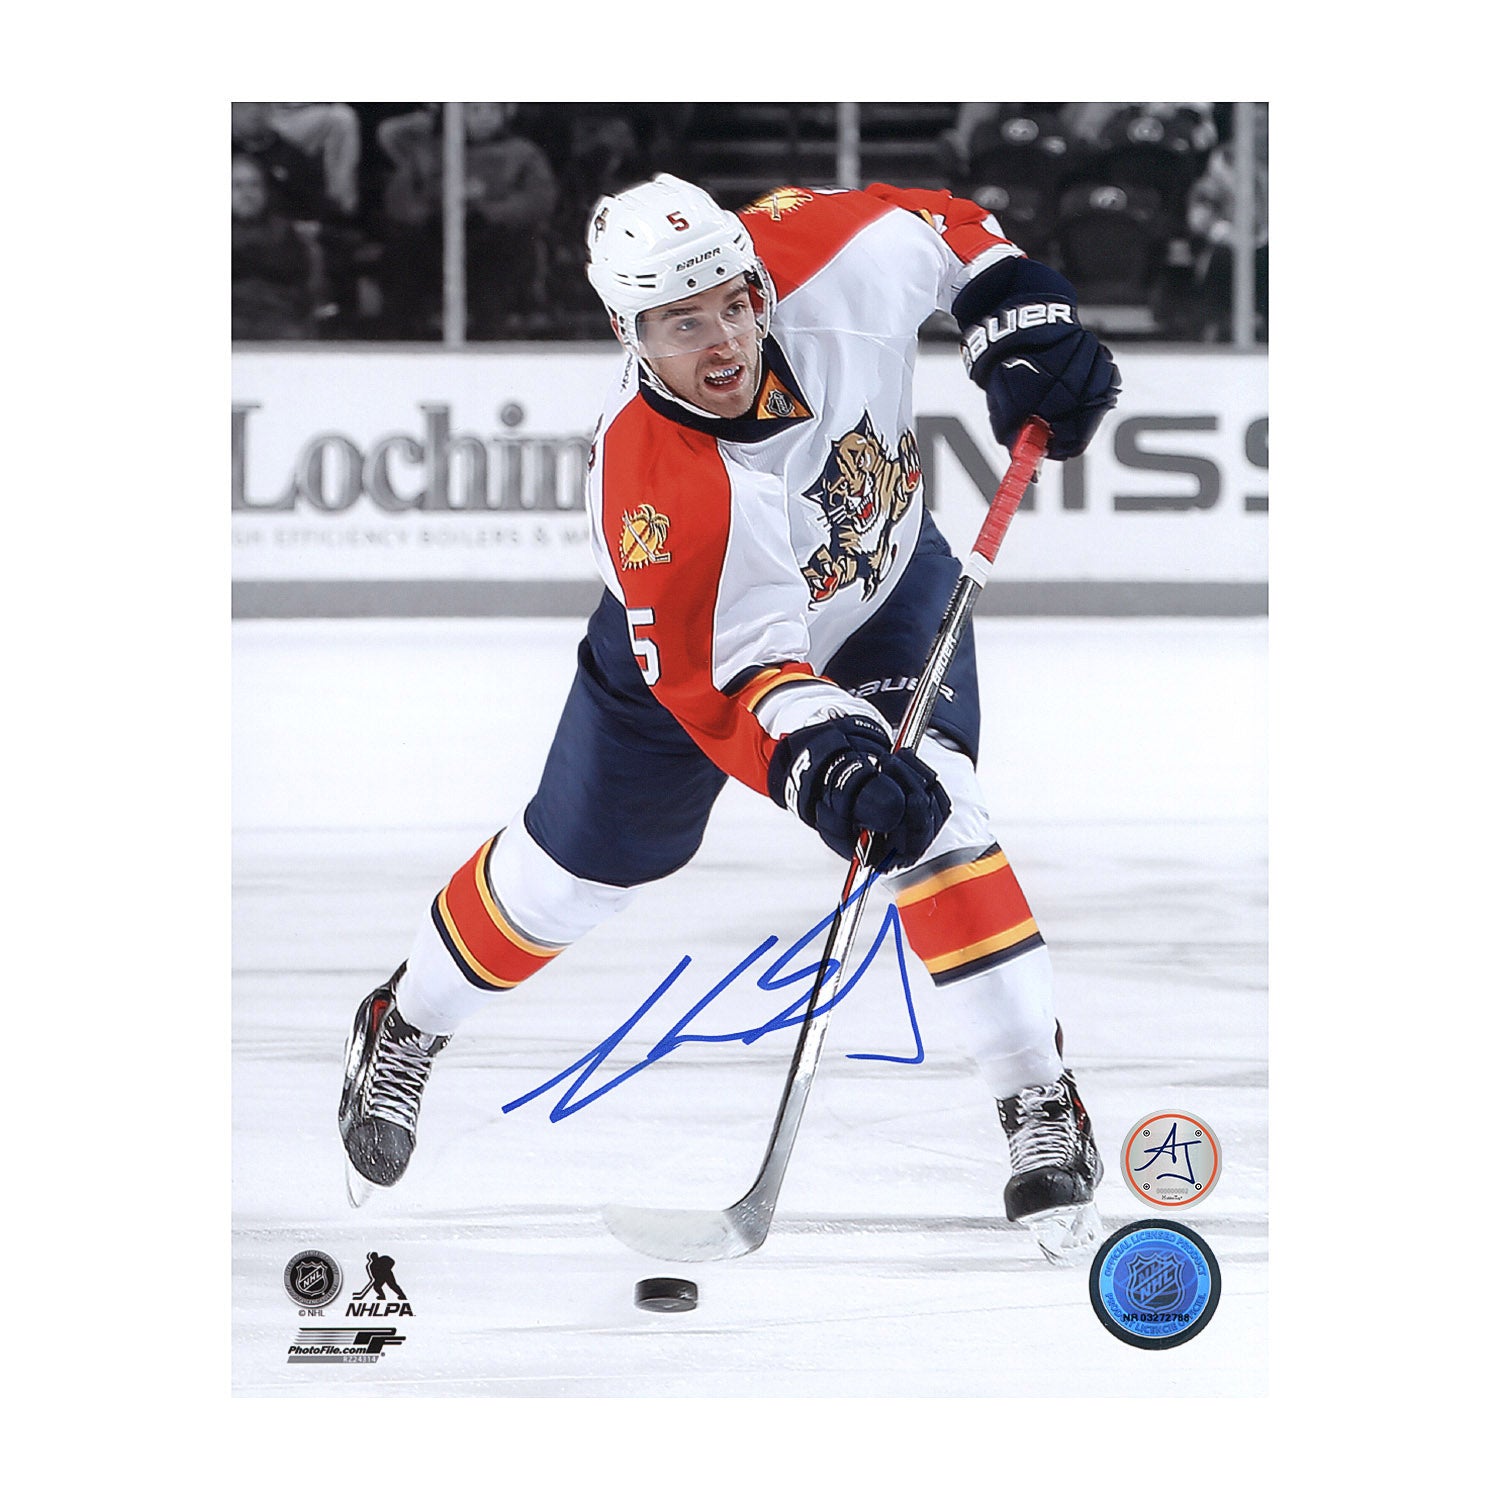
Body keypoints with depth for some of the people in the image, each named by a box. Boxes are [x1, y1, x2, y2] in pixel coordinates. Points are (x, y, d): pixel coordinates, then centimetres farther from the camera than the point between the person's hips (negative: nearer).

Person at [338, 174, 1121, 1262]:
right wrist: (829, 765, -60)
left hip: (887, 583, 2)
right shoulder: (649, 492, -43)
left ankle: (1043, 1109, -12)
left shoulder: (822, 255, -32)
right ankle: (402, 1033, 39)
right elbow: (725, 675, -44)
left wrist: (1026, 332, -22)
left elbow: (944, 230, -10)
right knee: (573, 870, 11)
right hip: (701, 635, -2)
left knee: (932, 818, -20)